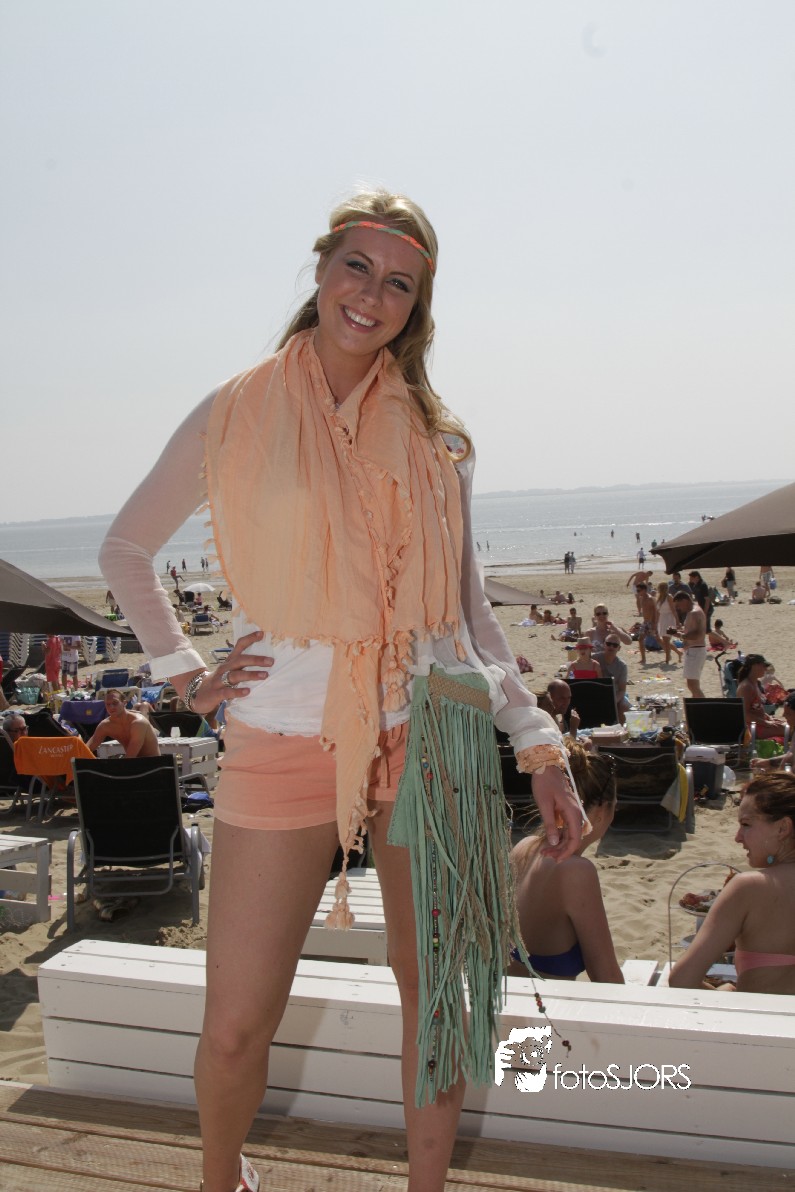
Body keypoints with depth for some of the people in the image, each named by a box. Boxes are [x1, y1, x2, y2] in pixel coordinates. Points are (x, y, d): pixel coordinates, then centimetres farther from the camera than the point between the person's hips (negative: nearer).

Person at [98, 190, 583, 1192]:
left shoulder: (433, 434, 7)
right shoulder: (236, 414, 2)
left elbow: (467, 609, 9)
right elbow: (124, 551, 12)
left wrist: (538, 745, 2)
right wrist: (184, 674, 1)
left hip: (427, 733, 2)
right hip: (283, 740, -1)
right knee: (235, 1028, 4)